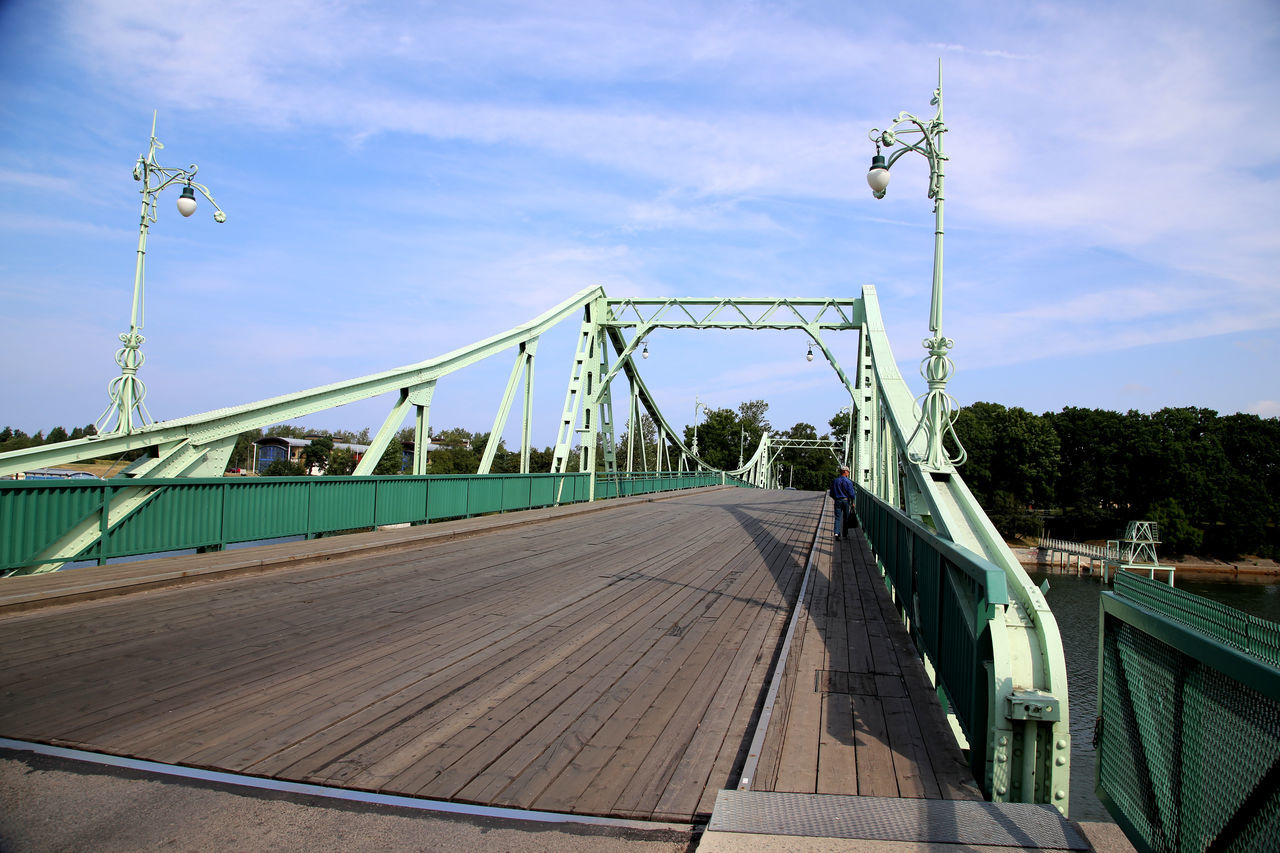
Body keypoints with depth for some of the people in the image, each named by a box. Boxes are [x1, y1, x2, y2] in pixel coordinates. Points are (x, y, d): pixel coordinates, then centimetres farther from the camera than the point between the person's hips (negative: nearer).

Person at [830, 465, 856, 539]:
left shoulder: (835, 481, 3)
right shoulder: (848, 482, -8)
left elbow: (831, 494, 7)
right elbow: (851, 493, -10)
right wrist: (852, 503, 3)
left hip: (838, 501, 2)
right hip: (846, 500, -2)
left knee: (838, 517, -2)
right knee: (846, 518, 12)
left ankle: (837, 532, -21)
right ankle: (844, 533, 21)